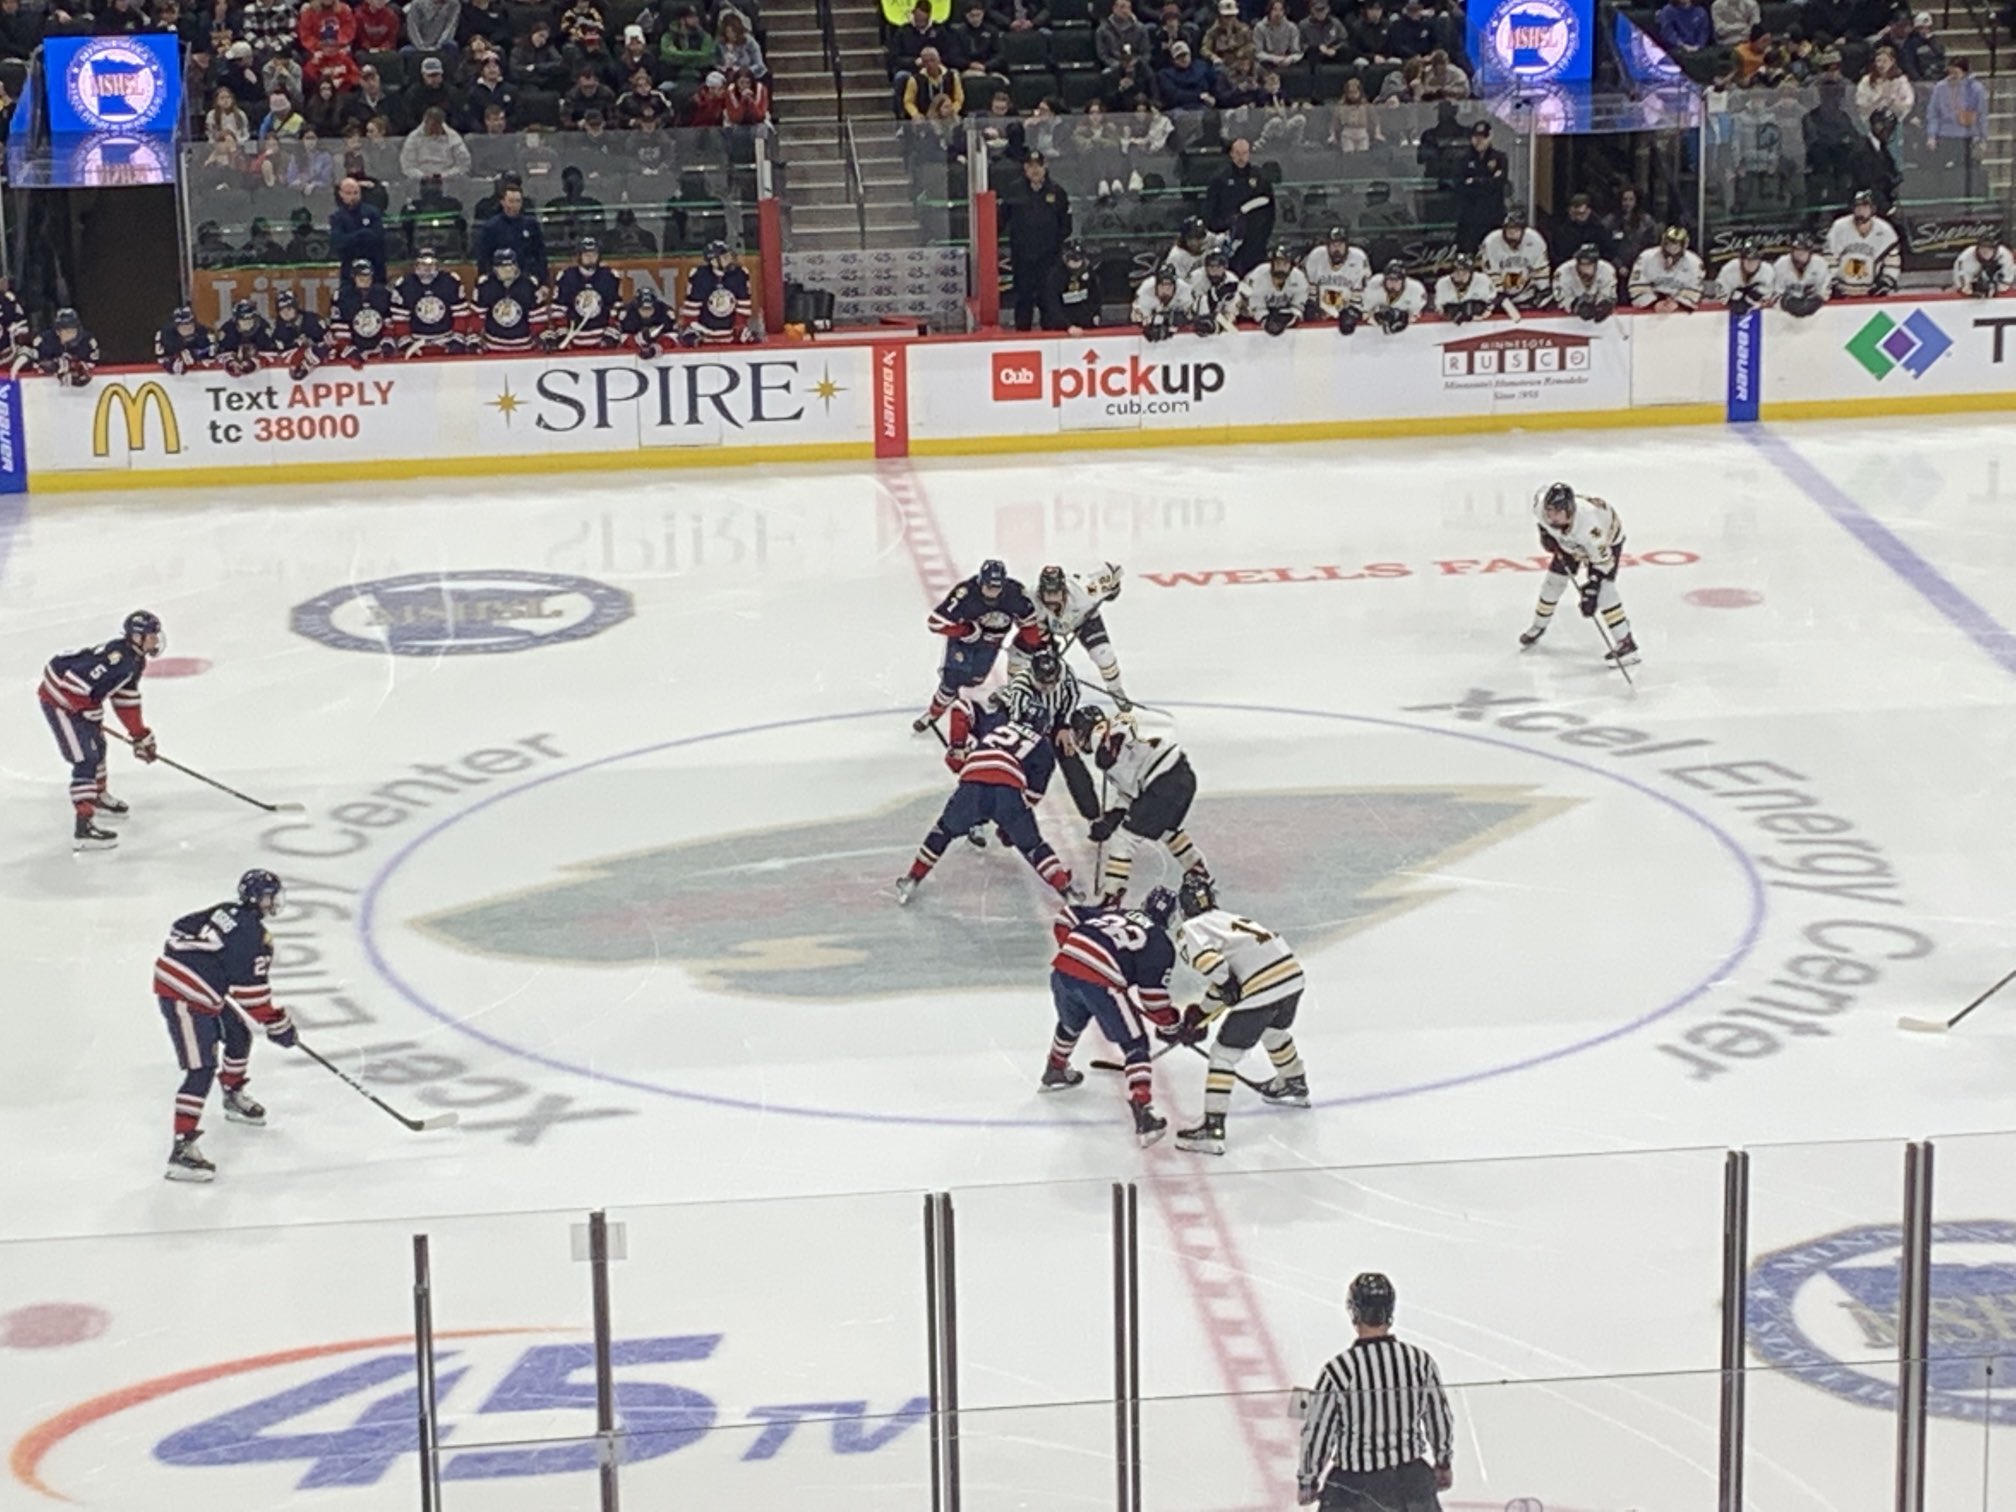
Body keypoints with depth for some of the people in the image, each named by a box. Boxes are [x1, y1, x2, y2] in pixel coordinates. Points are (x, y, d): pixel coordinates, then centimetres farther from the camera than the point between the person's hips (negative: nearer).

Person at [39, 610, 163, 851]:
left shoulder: (134, 661, 5)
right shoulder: (117, 657, -29)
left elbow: (127, 702, 16)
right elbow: (77, 681, -32)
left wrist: (142, 736, 17)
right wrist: (92, 716, -19)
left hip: (79, 700, 11)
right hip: (59, 700, -11)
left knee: (97, 747, 28)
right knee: (86, 759, -16)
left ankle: (98, 797, 53)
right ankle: (83, 827, -20)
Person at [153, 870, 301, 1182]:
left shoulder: (226, 913, 9)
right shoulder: (251, 935, -19)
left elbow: (181, 928, 21)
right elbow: (251, 992, -18)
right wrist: (278, 1025, -9)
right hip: (183, 998, -10)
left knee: (239, 1033, 27)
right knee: (202, 1070, -16)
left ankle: (234, 1097, 51)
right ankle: (182, 1149, -24)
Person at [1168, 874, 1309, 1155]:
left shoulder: (1191, 929, 5)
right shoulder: (1229, 917, 29)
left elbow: (1204, 956, -20)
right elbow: (1223, 977, 33)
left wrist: (1226, 986, -14)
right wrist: (1202, 1014, 35)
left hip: (1260, 989, -8)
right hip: (1292, 973, 8)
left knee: (1223, 1055, 0)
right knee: (1274, 1031, 37)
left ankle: (1213, 1128, -6)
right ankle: (1295, 1086, 58)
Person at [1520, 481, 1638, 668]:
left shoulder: (1588, 524, -47)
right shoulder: (1540, 506, -32)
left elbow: (1601, 560, -38)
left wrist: (1590, 591, -42)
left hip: (1608, 538, -6)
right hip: (1570, 541, 6)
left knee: (1603, 587, -22)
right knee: (1554, 580, 10)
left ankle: (1625, 643, -21)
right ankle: (1538, 626, 36)